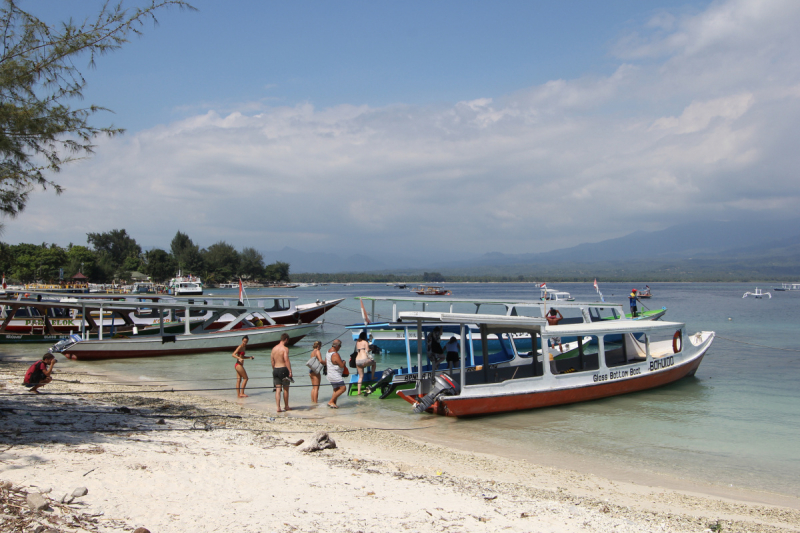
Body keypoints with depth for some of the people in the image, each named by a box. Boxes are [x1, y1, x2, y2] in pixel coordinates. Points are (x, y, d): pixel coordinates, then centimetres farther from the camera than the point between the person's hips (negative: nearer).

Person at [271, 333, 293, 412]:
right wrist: (290, 371, -21)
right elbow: (286, 361, -20)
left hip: (275, 370, 5)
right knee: (286, 389, 10)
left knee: (278, 389, 4)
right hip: (283, 369, -5)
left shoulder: (274, 348, 9)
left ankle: (278, 407, -3)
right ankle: (286, 406, 21)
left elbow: (272, 361, 12)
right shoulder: (285, 349, -11)